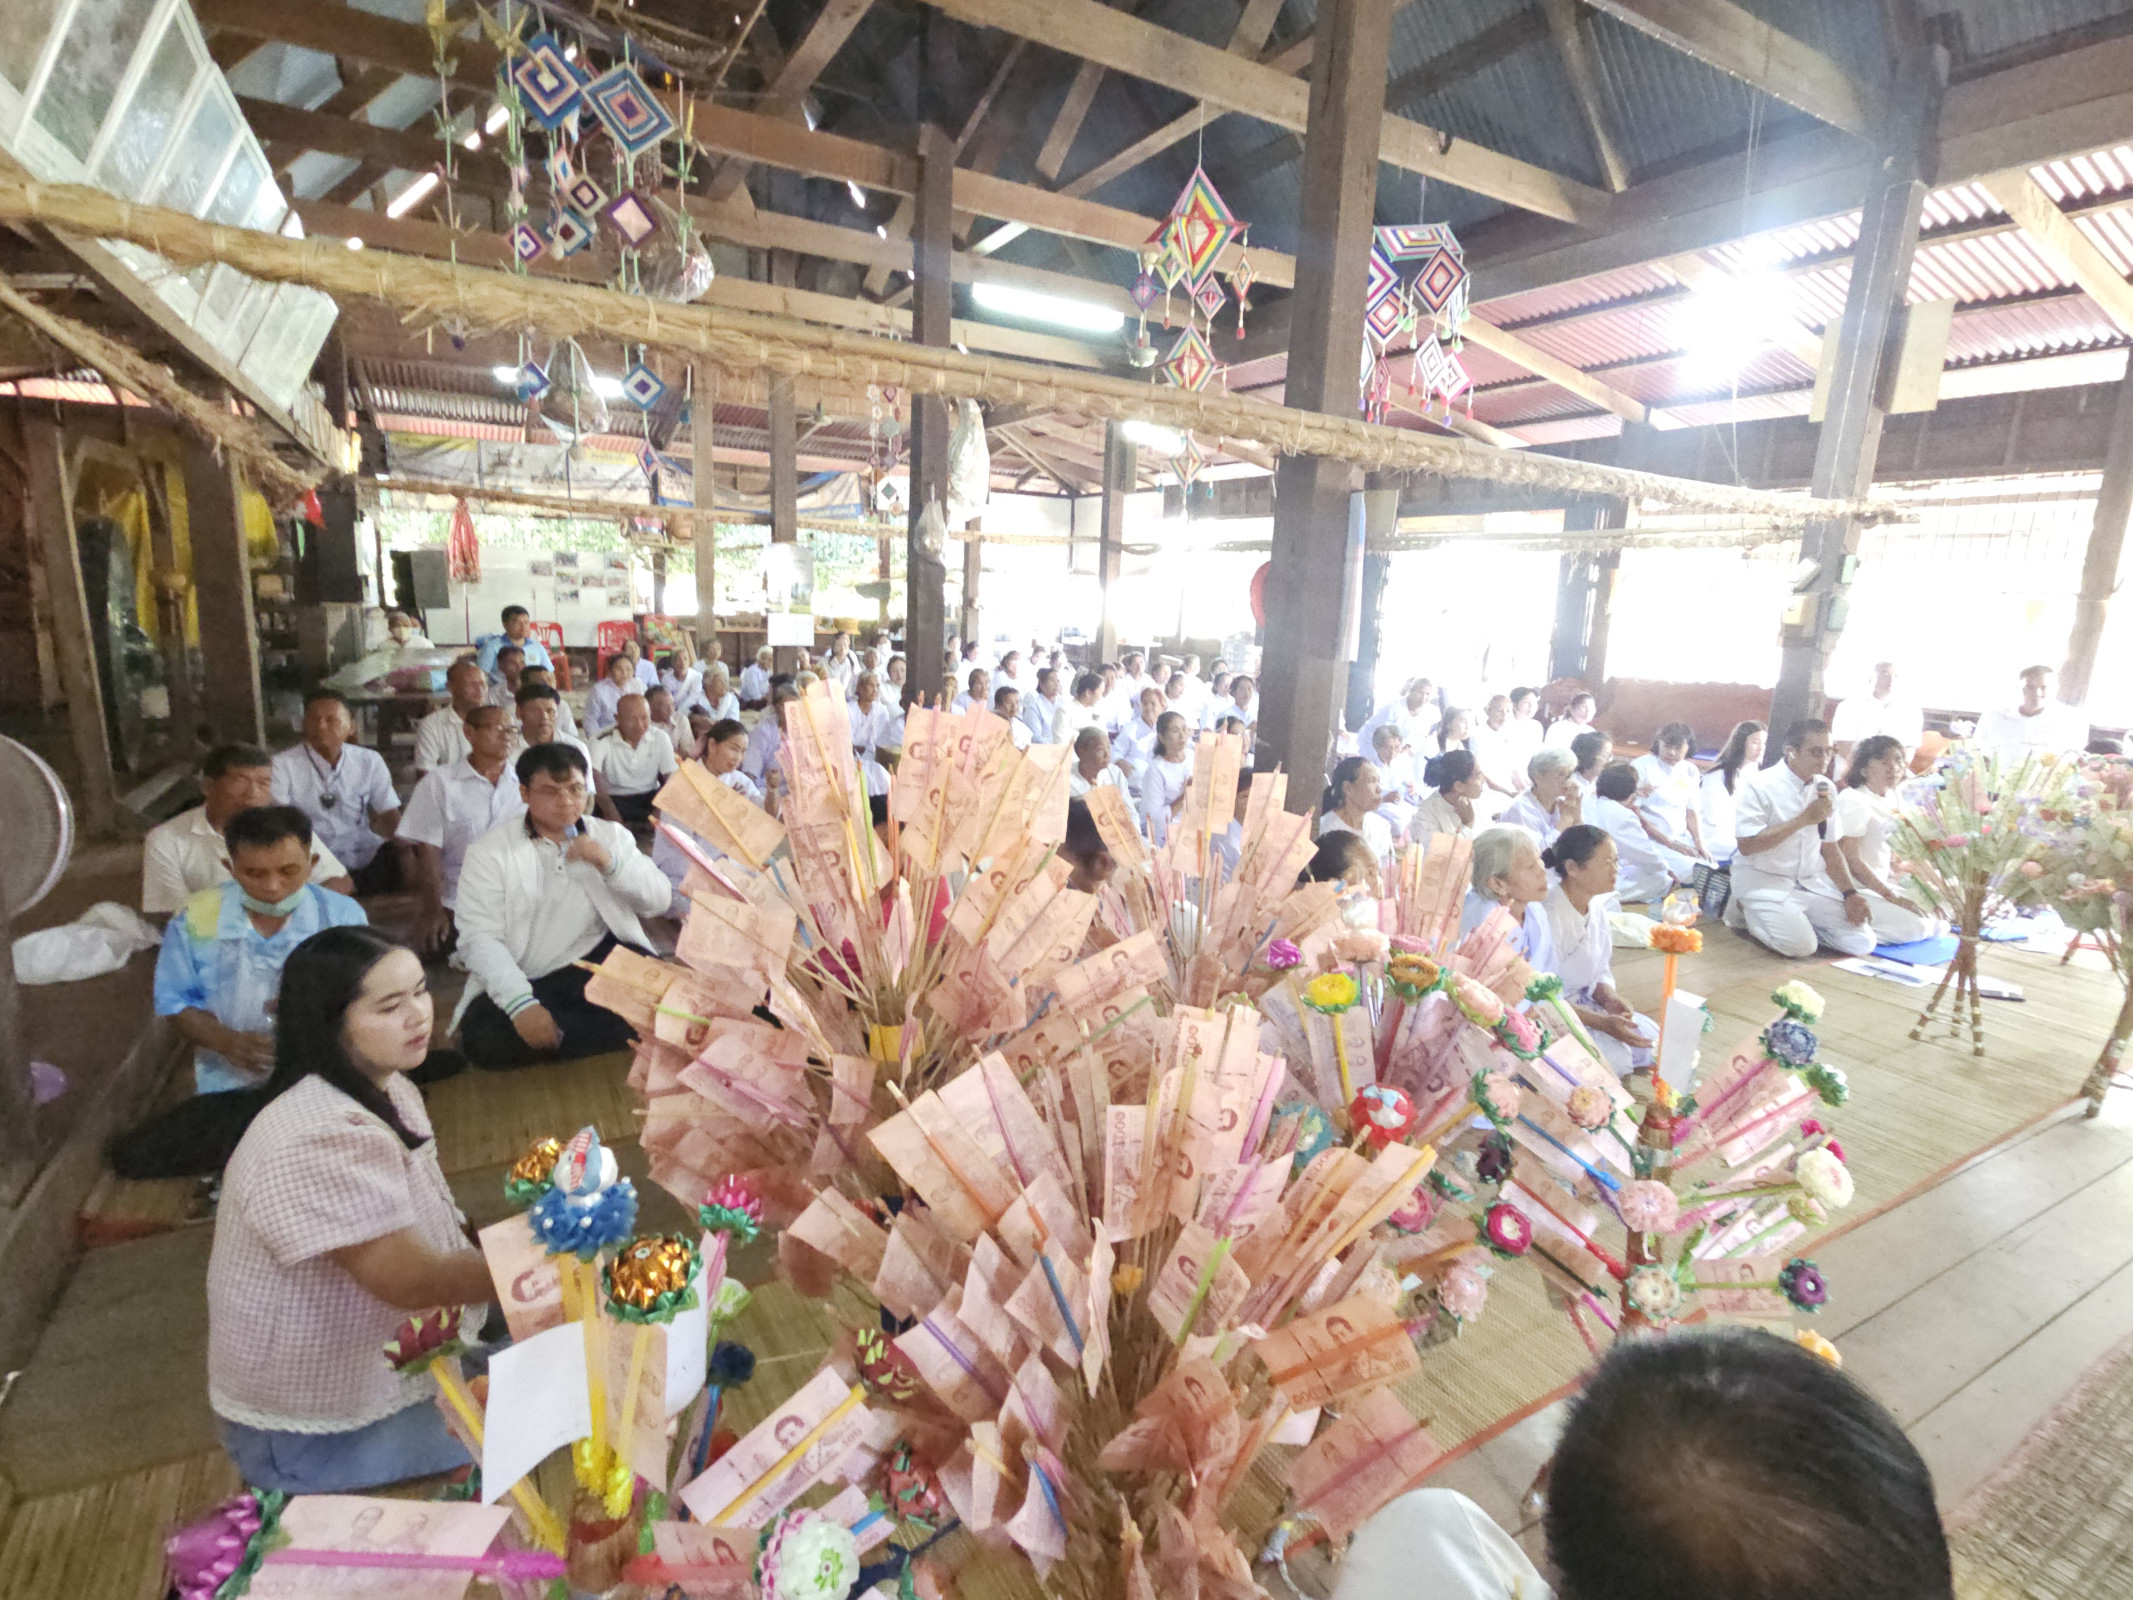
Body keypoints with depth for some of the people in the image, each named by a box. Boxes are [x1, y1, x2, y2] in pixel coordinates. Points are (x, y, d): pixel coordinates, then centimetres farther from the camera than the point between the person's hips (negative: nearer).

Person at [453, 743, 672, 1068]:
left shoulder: (611, 834, 12)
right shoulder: (489, 851, 2)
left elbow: (660, 900, 4)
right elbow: (479, 938, -10)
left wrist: (611, 864, -15)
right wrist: (521, 1003, -25)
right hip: (527, 980, 0)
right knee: (484, 1036, -30)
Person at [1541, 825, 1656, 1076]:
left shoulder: (1596, 906, 3)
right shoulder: (1550, 915, -26)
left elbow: (1600, 970, 12)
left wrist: (1609, 998, -10)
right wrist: (1602, 1022, -24)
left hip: (1583, 1001, 9)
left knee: (1651, 1038, 3)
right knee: (1615, 1057, -22)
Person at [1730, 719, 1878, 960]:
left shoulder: (1826, 788, 6)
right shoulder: (1760, 786, -14)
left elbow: (1829, 847, 13)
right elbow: (1747, 846, -20)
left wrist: (1850, 893, 2)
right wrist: (1804, 819, -21)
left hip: (1811, 883, 6)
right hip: (1764, 882, -6)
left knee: (1862, 942, -5)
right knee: (1800, 944, -25)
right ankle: (1748, 911, 2)